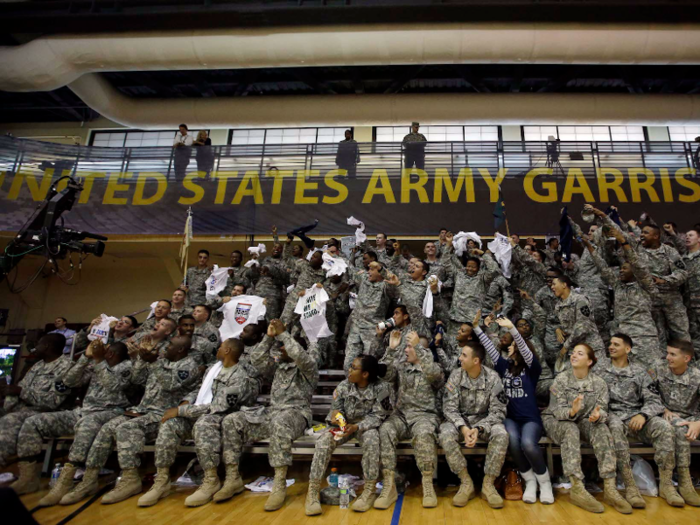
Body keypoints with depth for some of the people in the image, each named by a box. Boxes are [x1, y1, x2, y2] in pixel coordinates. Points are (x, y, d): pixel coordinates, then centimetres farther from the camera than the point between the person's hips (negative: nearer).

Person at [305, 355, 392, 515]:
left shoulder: (381, 388, -15)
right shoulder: (343, 387, -6)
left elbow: (377, 416, -16)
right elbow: (335, 409, 1)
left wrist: (357, 427, -30)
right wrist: (335, 416, -25)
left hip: (367, 425, -3)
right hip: (345, 424, 3)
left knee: (371, 439, -38)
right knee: (324, 440, -27)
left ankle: (369, 491, -25)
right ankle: (312, 492, -20)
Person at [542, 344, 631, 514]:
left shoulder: (599, 383, -1)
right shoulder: (561, 379, -9)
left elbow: (603, 410, -10)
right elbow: (557, 410, -17)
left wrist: (598, 415, -35)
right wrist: (571, 412, -40)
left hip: (583, 422, 3)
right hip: (556, 421, -3)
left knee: (602, 428, -27)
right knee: (570, 429, -35)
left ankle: (609, 488, -30)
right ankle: (577, 489, -39)